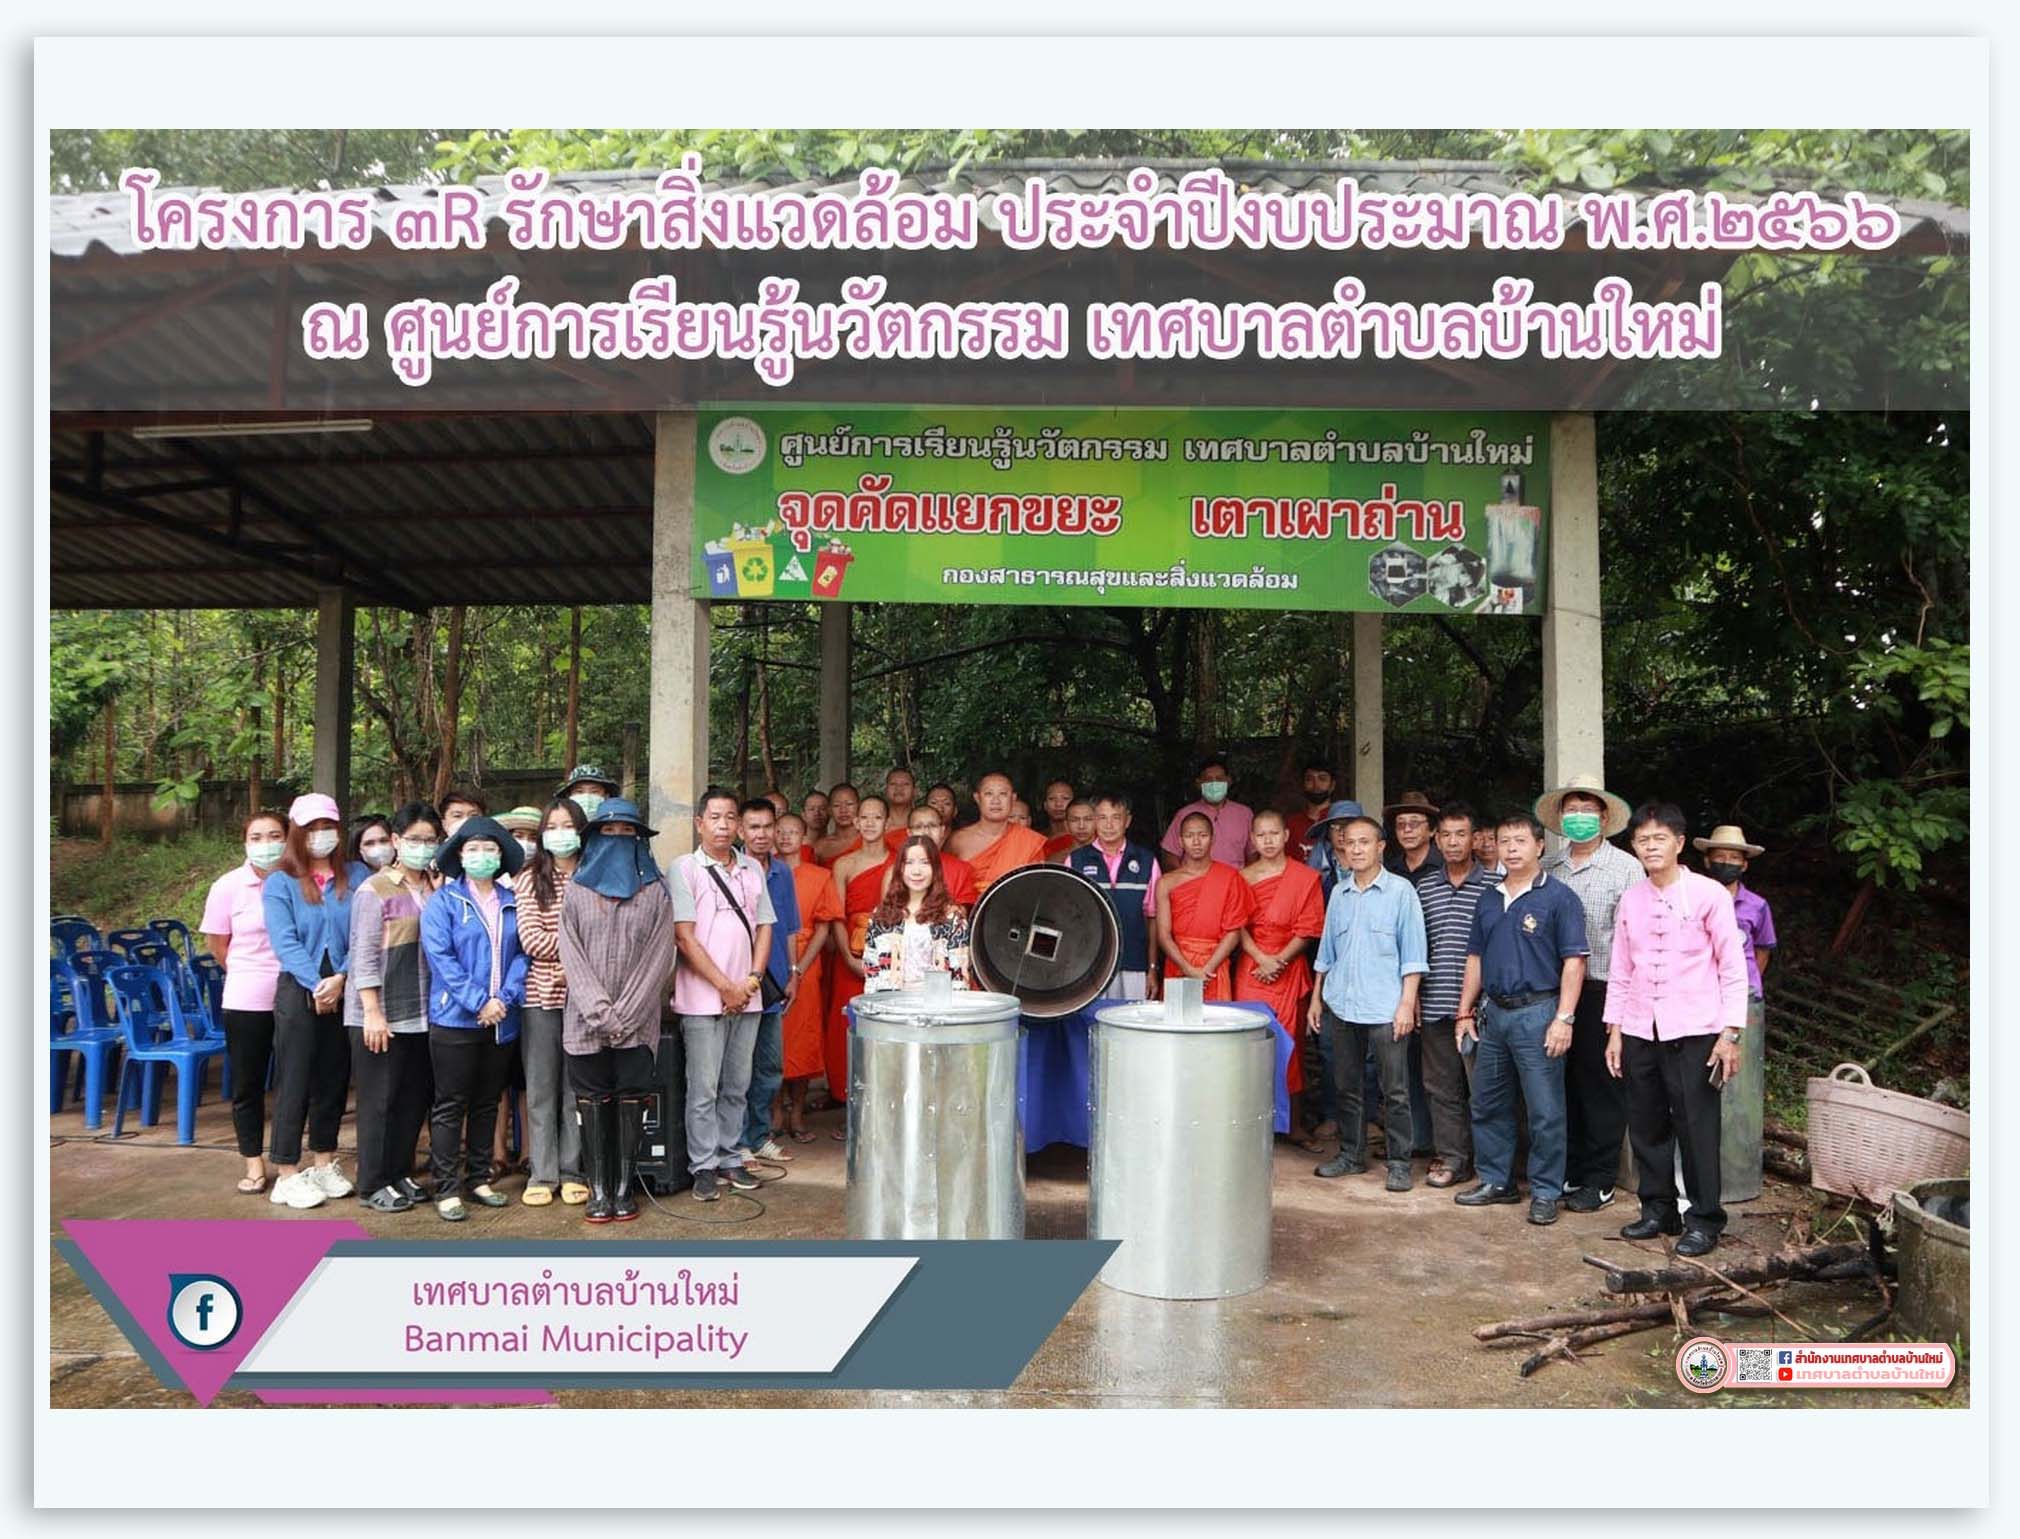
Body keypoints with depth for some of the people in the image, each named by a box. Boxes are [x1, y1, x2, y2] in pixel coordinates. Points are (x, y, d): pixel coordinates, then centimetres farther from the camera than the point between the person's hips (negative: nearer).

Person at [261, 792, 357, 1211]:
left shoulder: (353, 879, 6)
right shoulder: (279, 882, 0)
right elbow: (285, 942, -10)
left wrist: (341, 979, -16)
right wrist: (316, 985, -20)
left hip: (343, 994, 3)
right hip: (298, 993, -3)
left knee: (333, 1080, 11)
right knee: (294, 1083, 0)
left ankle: (323, 1164, 23)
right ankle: (287, 1175, 6)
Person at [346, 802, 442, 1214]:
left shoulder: (436, 889, 9)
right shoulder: (375, 889, -7)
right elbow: (364, 955, -11)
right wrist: (372, 1012, -15)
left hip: (423, 1012, 6)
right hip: (381, 1014, -6)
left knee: (415, 1097, 11)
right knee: (380, 1099, 2)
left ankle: (400, 1172, 24)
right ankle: (373, 1184, 13)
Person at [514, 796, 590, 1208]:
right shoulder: (530, 879, 5)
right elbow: (530, 939, -6)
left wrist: (576, 967, -14)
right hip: (540, 994, 1)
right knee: (541, 1088, 6)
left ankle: (572, 1171, 15)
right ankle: (541, 1174, 13)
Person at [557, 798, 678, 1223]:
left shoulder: (656, 890, 5)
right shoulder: (577, 890, 9)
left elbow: (659, 956, -1)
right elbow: (570, 954, 1)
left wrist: (626, 1014, -9)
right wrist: (601, 1011, -11)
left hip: (637, 1021, -1)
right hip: (586, 1020, 1)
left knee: (631, 1101, 1)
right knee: (592, 1103, 2)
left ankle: (624, 1186, 9)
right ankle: (597, 1189, 9)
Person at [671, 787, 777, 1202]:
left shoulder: (752, 869, 11)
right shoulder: (685, 868, -4)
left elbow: (764, 927, 13)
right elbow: (684, 937, -9)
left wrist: (752, 979, -2)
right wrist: (725, 986, -11)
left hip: (746, 997, 5)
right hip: (703, 998, -5)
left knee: (736, 1086, 11)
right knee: (704, 1089, 0)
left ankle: (729, 1157, 22)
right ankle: (703, 1167, 9)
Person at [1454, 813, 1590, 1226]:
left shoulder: (1558, 897, -7)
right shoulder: (1489, 898, 12)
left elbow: (1574, 961, -10)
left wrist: (1563, 1018, -16)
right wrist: (1465, 1013, 13)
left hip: (1537, 1012, -6)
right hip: (1493, 1012, 7)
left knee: (1545, 1112, -1)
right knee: (1488, 1104, 13)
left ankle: (1545, 1193, 10)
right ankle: (1496, 1181, 26)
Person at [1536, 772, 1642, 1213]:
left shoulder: (1625, 868, -2)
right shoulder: (1546, 869, 11)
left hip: (1603, 991, -4)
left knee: (1601, 1086, 3)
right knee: (1563, 1083, 11)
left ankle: (1599, 1181, 13)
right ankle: (1568, 1171, 22)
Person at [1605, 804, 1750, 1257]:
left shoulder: (1708, 894, -5)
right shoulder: (1630, 900, 8)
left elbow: (1733, 967, -4)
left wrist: (1731, 1033, -9)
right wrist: (1614, 1031, 9)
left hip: (1693, 1032, -5)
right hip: (1640, 1032, 5)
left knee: (1697, 1126, 0)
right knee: (1647, 1125, 11)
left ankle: (1704, 1220, 12)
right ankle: (1657, 1209, 25)